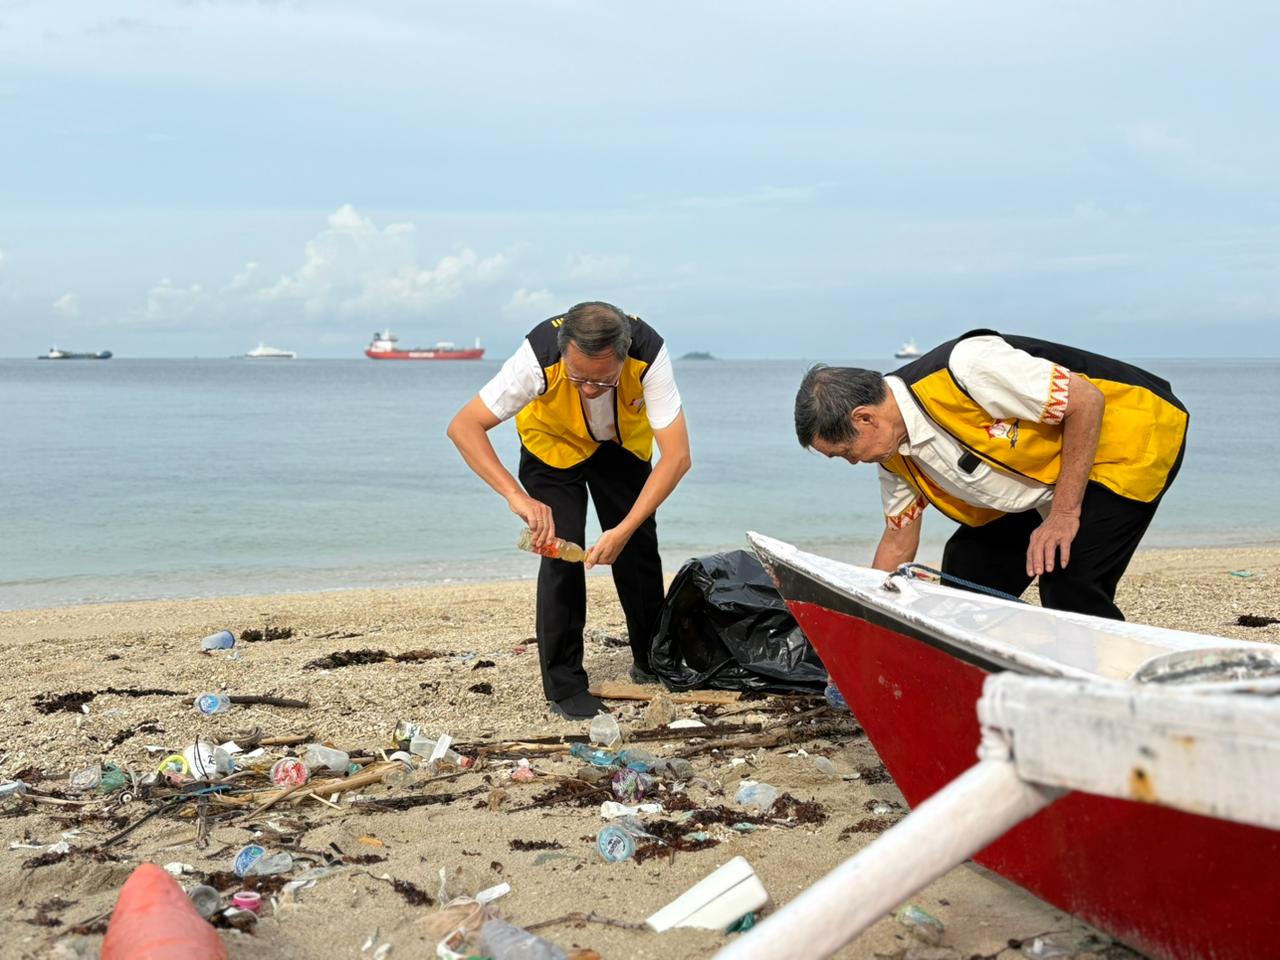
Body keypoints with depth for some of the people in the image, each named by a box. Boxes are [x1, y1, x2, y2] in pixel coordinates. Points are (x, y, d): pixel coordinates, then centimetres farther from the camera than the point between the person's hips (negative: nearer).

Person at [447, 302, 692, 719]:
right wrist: (517, 496, -50)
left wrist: (624, 530, -45)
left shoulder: (648, 355, -39)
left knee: (638, 548, 2)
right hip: (554, 442, -2)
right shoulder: (539, 357, -41)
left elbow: (677, 456, -37)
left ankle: (652, 662, 25)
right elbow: (464, 427, -39)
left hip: (624, 442, 2)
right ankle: (564, 685, -4)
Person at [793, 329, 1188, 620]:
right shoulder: (894, 454, -4)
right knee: (967, 565, 4)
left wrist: (1064, 513, -24)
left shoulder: (963, 368, -32)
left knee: (1067, 583, -23)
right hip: (1044, 477, 9)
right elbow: (898, 539, 11)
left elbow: (1087, 401, -27)